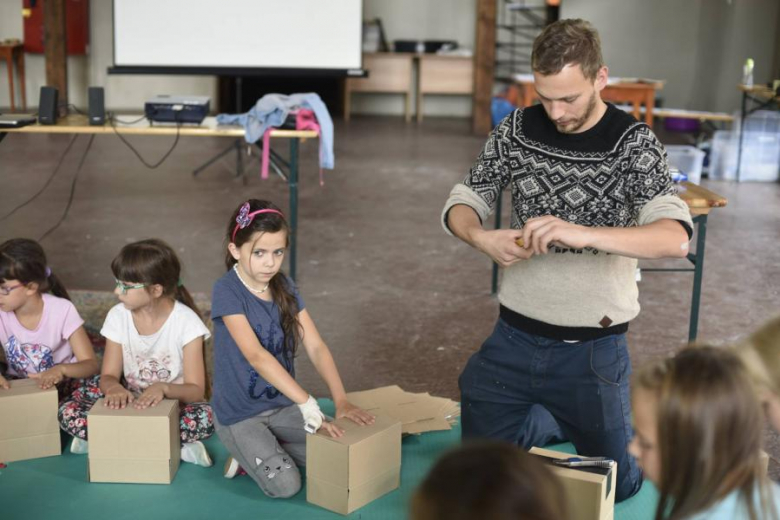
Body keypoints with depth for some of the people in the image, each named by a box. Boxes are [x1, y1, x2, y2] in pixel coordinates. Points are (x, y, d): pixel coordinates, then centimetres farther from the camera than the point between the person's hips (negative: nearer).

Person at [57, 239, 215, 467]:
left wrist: (163, 388, -40)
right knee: (68, 413, -20)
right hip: (131, 401, 4)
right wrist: (114, 388, -32)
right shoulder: (118, 316, -7)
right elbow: (108, 376, -7)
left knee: (206, 418, -36)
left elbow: (196, 390, -19)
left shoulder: (186, 321, -17)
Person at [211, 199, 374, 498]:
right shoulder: (227, 292, -20)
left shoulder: (285, 287, -1)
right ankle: (250, 453, 8)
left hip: (282, 405, 6)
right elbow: (256, 356, -29)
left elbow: (315, 347, -7)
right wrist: (308, 405, -37)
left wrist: (341, 400, -23)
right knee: (284, 485, -20)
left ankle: (260, 452, 10)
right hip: (239, 413, -6)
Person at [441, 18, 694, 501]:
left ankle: (581, 422, 45)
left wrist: (581, 233, -41)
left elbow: (676, 237, -27)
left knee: (615, 485, 13)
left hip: (592, 349, -3)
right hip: (514, 339, 3)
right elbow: (462, 203, 4)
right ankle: (548, 419, 41)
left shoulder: (634, 143, -14)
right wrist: (480, 237, -19)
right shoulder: (517, 129, -3)